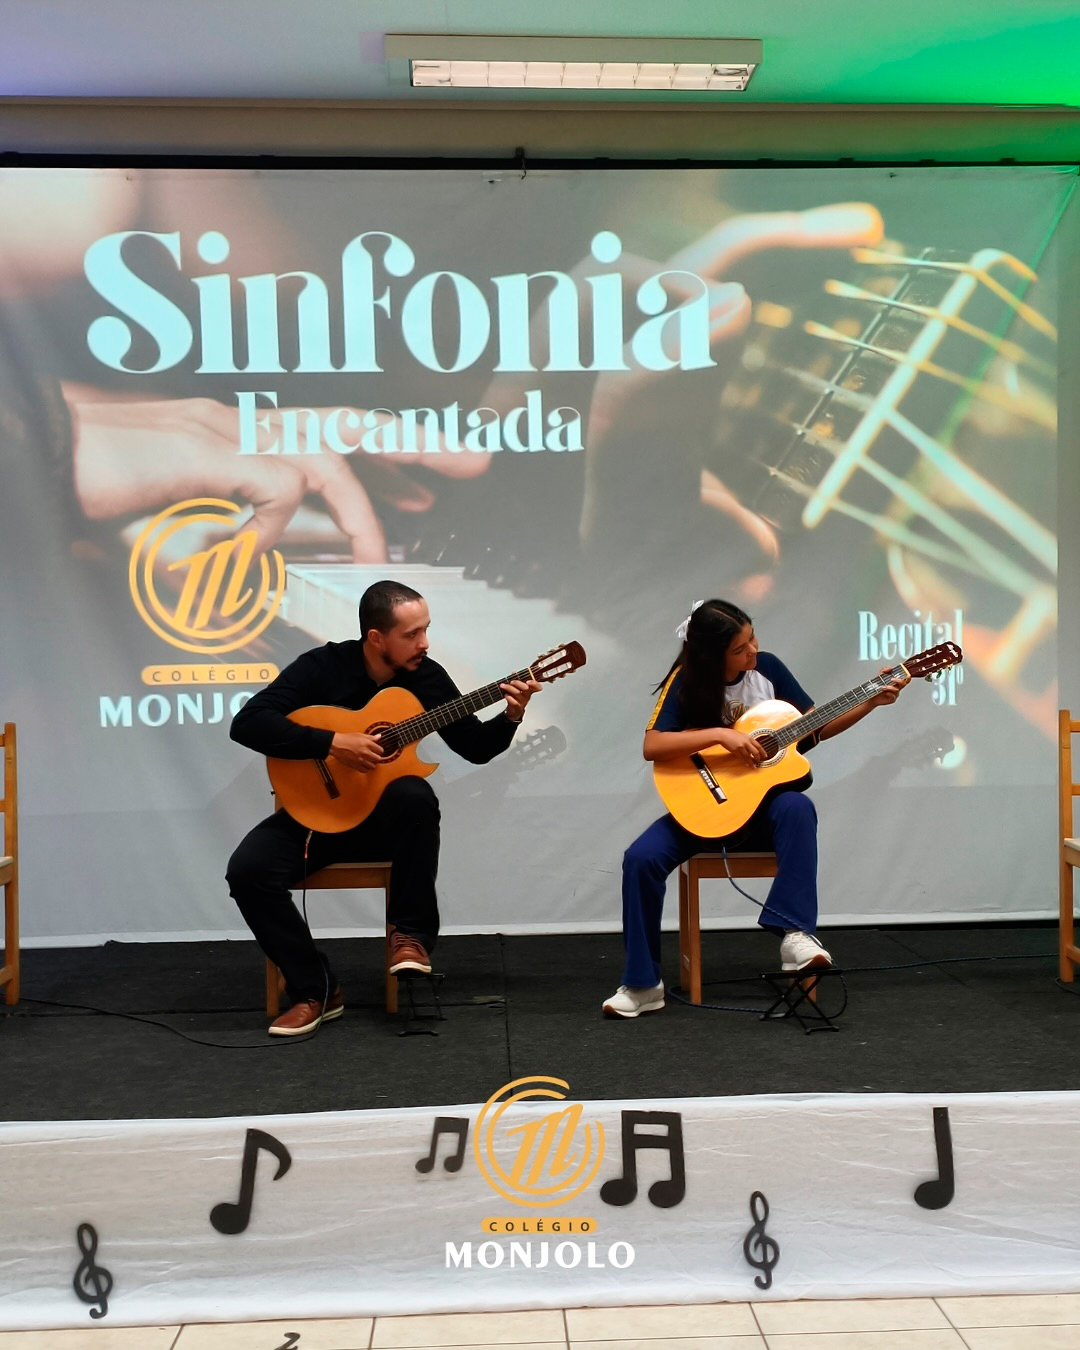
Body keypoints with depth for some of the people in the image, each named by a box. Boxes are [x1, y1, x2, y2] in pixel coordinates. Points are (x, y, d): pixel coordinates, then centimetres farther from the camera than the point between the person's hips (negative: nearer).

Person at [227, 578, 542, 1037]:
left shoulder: (426, 676, -4)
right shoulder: (322, 666, -12)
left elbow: (475, 747, 3)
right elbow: (247, 723, -22)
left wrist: (511, 717, -17)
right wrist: (333, 743, -28)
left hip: (386, 816, 1)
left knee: (414, 795, -35)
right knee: (248, 871, -25)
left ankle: (410, 935, -18)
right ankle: (316, 990, -11)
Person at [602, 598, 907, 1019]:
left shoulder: (767, 667, 0)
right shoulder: (686, 681, -10)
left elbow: (815, 726, 8)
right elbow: (651, 746, -22)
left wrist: (870, 702, -3)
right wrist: (720, 734, -28)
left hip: (761, 801, 1)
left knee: (797, 807, -34)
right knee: (641, 857, -24)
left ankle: (794, 933, -30)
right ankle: (642, 985, -12)